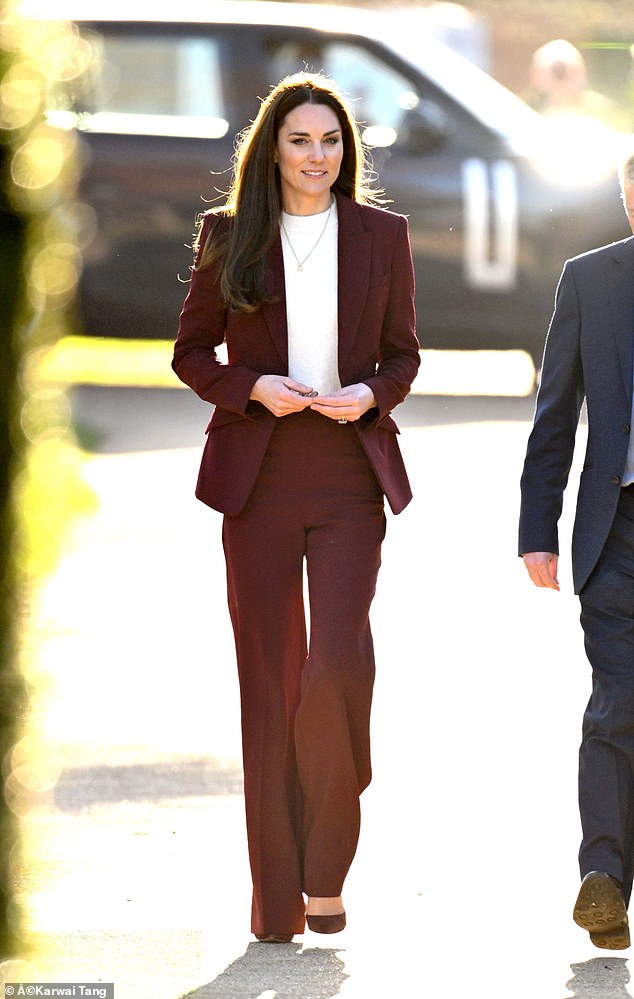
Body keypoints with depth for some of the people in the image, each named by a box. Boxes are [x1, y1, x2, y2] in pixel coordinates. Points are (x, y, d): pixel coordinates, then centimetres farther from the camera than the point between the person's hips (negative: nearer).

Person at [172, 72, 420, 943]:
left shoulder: (382, 235, 6)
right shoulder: (229, 235, 4)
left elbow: (404, 353, 12)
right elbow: (191, 353, 8)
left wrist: (371, 394, -9)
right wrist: (254, 388, -10)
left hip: (350, 476, 0)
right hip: (259, 478, 0)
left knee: (338, 662, -16)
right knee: (268, 677, 2)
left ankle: (326, 869, 2)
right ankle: (277, 901, 9)